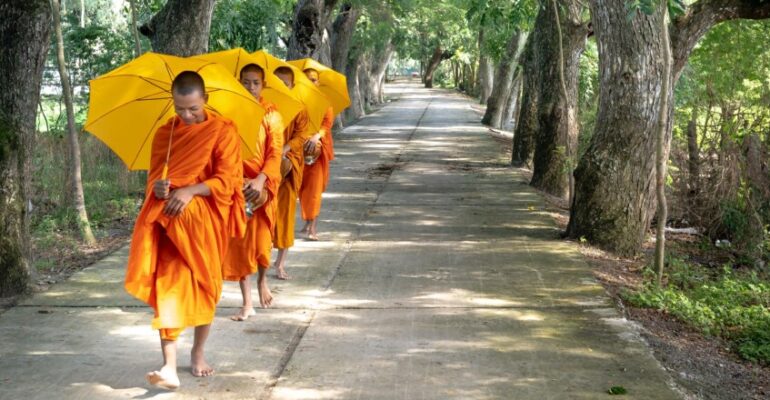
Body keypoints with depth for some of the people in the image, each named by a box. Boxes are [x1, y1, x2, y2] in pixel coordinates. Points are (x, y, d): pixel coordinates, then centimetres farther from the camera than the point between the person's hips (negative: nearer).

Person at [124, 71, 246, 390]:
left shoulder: (223, 131, -3)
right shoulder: (164, 133, 8)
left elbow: (227, 179, -9)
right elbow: (154, 175, 13)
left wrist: (190, 191, -22)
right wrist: (157, 187, -12)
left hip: (206, 220, -2)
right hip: (169, 219, 2)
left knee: (204, 286, 8)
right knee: (167, 286, -9)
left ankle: (198, 354, 28)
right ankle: (169, 366, -12)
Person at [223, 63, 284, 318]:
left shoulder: (271, 113, 0)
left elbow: (275, 152, -5)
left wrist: (261, 179, -19)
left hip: (262, 185, -1)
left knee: (260, 239, 1)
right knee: (239, 241, 0)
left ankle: (263, 281, 34)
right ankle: (247, 303, 7)